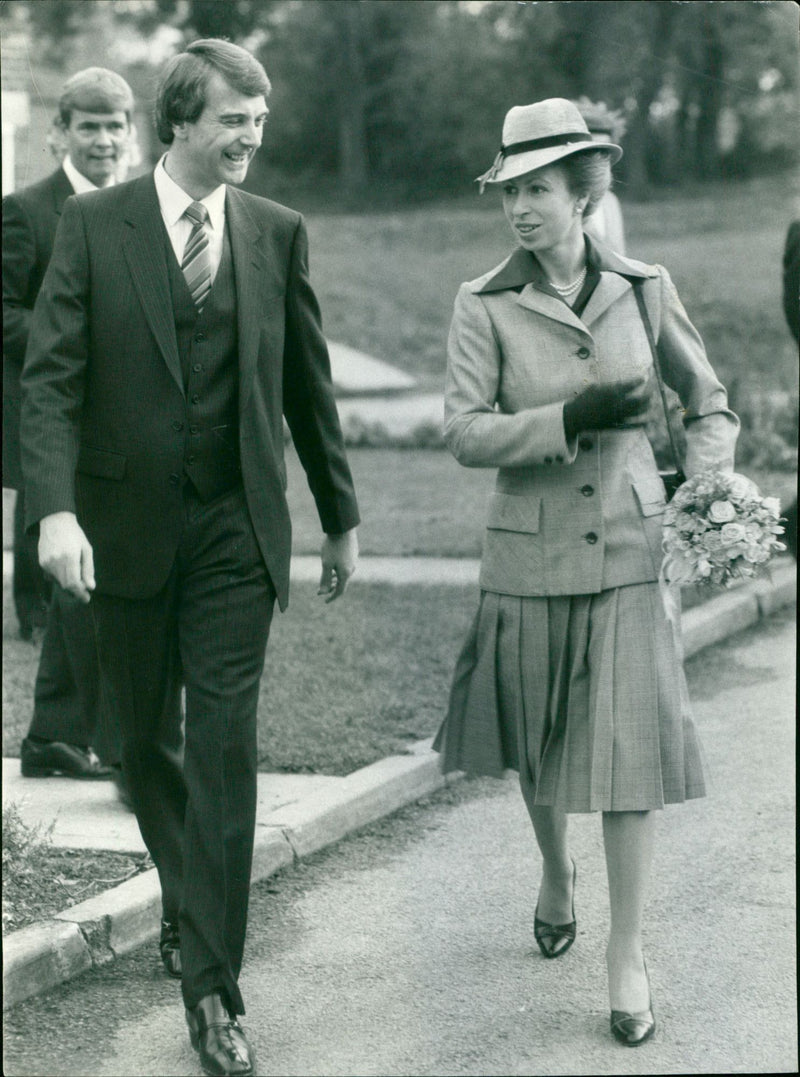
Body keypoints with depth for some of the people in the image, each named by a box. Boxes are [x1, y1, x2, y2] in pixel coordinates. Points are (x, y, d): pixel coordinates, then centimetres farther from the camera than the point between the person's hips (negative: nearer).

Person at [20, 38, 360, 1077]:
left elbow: (308, 384, 12)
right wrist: (56, 508, -21)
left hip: (237, 531, 0)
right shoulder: (94, 225, -3)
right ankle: (188, 896, 38)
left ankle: (213, 985, -4)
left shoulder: (276, 232, 4)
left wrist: (341, 515, 16)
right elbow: (52, 376, -8)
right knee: (145, 741, 13)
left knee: (225, 748, -7)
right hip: (128, 525, 0)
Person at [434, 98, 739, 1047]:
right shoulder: (485, 307, -4)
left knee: (629, 748, -6)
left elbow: (707, 398, 16)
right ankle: (555, 875, 43)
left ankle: (627, 953, 3)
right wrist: (572, 417, -21)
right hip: (531, 553, 0)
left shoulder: (643, 289, 1)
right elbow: (463, 431, -11)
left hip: (629, 548, 0)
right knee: (537, 749, 13)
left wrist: (704, 483, 2)